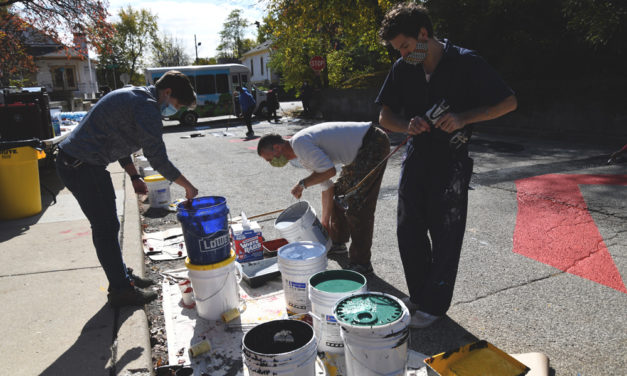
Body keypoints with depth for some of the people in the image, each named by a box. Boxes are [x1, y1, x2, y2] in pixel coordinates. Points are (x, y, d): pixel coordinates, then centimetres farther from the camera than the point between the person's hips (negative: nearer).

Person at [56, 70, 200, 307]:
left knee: (107, 225, 18)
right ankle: (121, 290, 10)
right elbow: (158, 159, -21)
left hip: (72, 161, 11)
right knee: (106, 227, -2)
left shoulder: (134, 96, 15)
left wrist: (134, 177, 16)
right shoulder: (146, 107, -18)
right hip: (82, 166, -11)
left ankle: (122, 276, 32)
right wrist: (188, 186, -11)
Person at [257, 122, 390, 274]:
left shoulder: (299, 143, -18)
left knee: (357, 205, -11)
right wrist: (325, 221, 19)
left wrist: (303, 184, -10)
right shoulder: (304, 157, 12)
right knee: (339, 193, 19)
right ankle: (338, 243, 36)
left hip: (373, 144, -11)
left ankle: (361, 263, -2)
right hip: (360, 150, 11)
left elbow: (329, 170, -23)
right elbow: (327, 186, 16)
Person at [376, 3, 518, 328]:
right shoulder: (402, 69, 1)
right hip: (416, 156, 5)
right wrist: (408, 126, -17)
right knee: (408, 231, 10)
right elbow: (385, 117, 5)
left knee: (445, 237, 3)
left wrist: (463, 118, -21)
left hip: (451, 161, -5)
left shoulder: (466, 63, -12)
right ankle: (418, 295, 30)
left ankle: (434, 305, 21)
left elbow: (509, 102, -7)